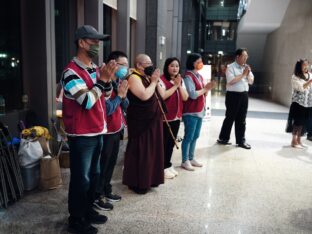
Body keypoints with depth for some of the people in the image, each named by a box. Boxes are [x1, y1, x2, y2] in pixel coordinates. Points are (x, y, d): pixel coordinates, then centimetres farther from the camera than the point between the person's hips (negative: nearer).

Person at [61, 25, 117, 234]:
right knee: (81, 178, 2)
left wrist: (108, 79, -3)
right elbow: (87, 101, -25)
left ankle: (88, 210, 34)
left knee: (94, 174, 18)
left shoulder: (95, 68, 9)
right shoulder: (71, 72, -17)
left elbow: (107, 94, 17)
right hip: (81, 135, -8)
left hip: (98, 131, 8)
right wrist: (102, 79, -16)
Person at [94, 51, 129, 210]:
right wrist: (119, 95, -17)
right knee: (102, 165, 3)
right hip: (105, 131, -9)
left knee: (111, 163, 19)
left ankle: (106, 191, 34)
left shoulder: (119, 82, 8)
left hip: (116, 129, 9)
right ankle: (96, 197, 17)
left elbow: (125, 106, 10)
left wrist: (123, 95, -9)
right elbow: (107, 109, -25)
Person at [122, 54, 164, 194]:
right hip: (140, 123, -9)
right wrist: (153, 82, -16)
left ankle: (149, 179, 29)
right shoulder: (134, 77, -13)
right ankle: (137, 183, 12)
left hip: (152, 121, 9)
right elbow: (144, 96, -27)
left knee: (152, 151, 15)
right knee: (140, 152, -1)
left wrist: (157, 81, 4)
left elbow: (162, 96, 16)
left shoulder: (147, 77, 14)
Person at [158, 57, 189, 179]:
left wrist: (180, 85, -10)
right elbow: (163, 96, -25)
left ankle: (168, 165, 26)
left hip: (176, 116, 7)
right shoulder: (162, 80, -11)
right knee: (164, 142, 1)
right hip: (165, 117, -7)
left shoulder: (180, 80, 12)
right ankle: (163, 167, 12)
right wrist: (175, 85, -18)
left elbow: (185, 97, 4)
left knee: (171, 142, 14)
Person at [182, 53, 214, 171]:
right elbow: (193, 94, -20)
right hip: (191, 111, -8)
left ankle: (191, 158, 24)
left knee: (195, 136, 13)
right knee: (189, 137, -3)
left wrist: (207, 89, -2)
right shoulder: (188, 76, -12)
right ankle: (185, 161, 7)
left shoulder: (199, 76, 14)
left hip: (200, 110, 8)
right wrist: (205, 88, -10)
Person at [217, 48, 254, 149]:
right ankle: (223, 138, 16)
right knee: (230, 118, 2)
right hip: (233, 95, -6)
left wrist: (248, 74, -6)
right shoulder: (230, 67, -7)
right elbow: (231, 81, -19)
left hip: (244, 95, 6)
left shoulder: (246, 67, 13)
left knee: (241, 119, 9)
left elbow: (251, 81, 13)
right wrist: (243, 74, -14)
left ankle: (241, 141, 17)